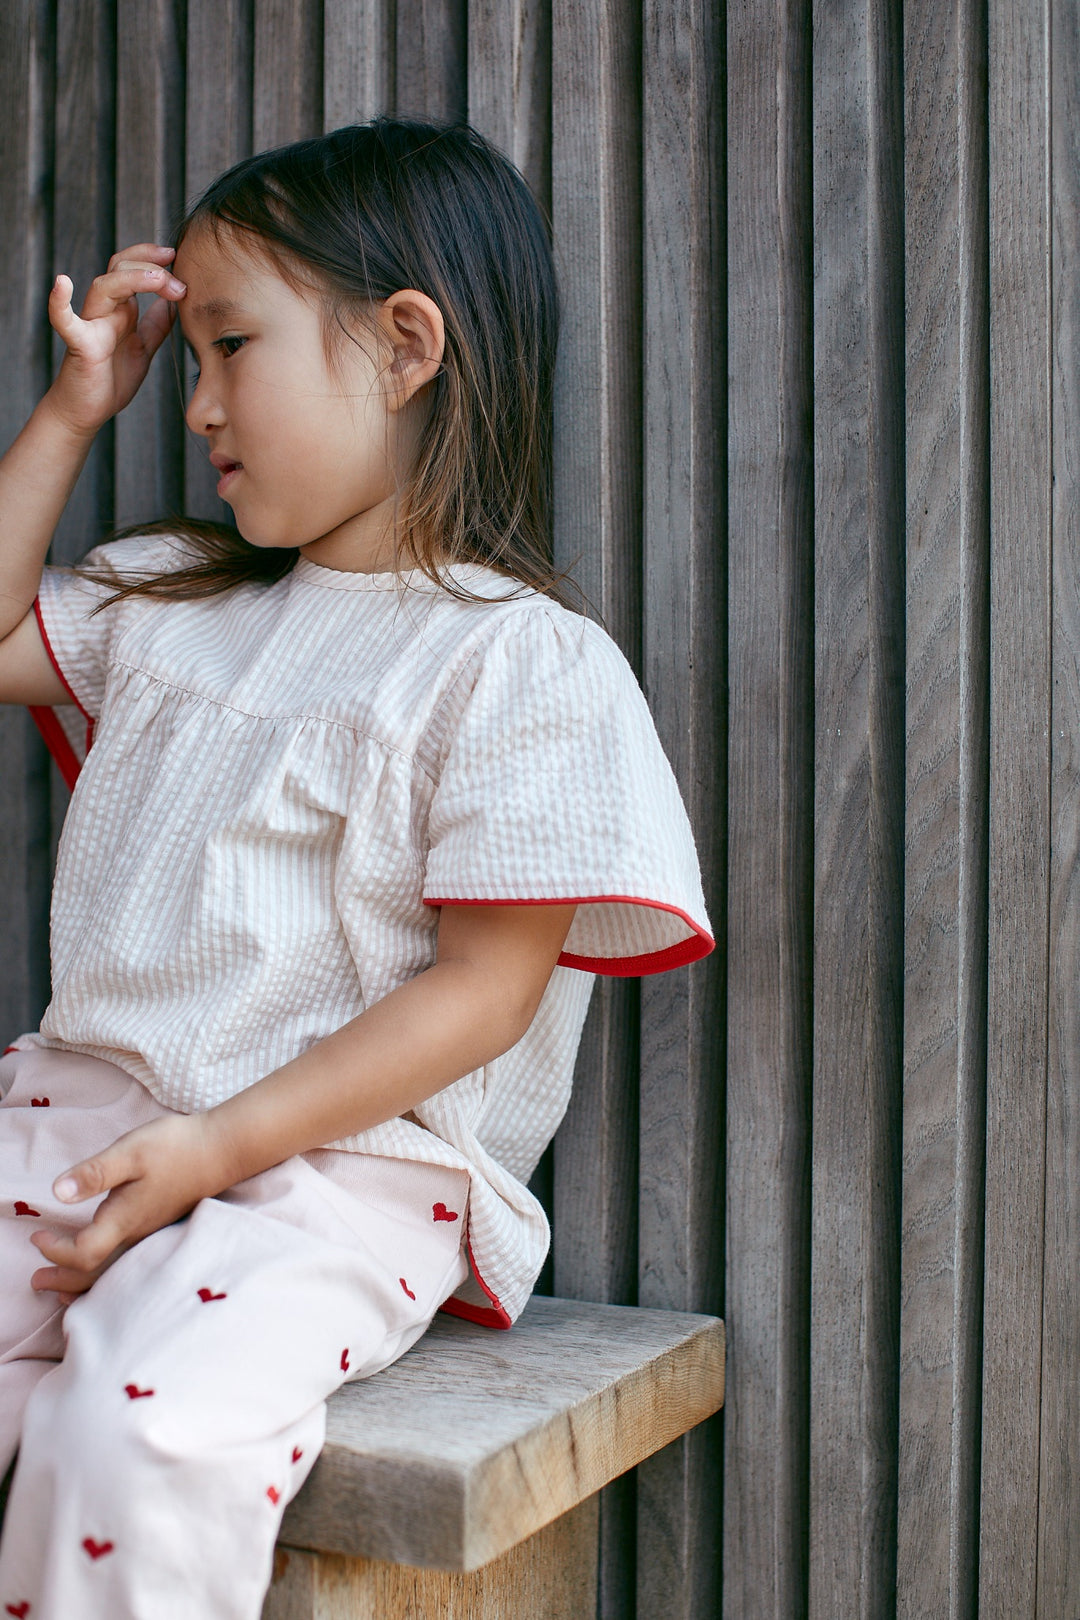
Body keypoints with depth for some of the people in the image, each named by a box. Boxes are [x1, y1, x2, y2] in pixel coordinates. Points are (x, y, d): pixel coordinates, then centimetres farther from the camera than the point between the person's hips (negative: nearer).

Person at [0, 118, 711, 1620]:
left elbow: (484, 985, -11)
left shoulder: (528, 661, -7)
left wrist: (220, 1143, -18)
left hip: (337, 1163, -6)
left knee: (144, 1427, -31)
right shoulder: (169, 598, 16)